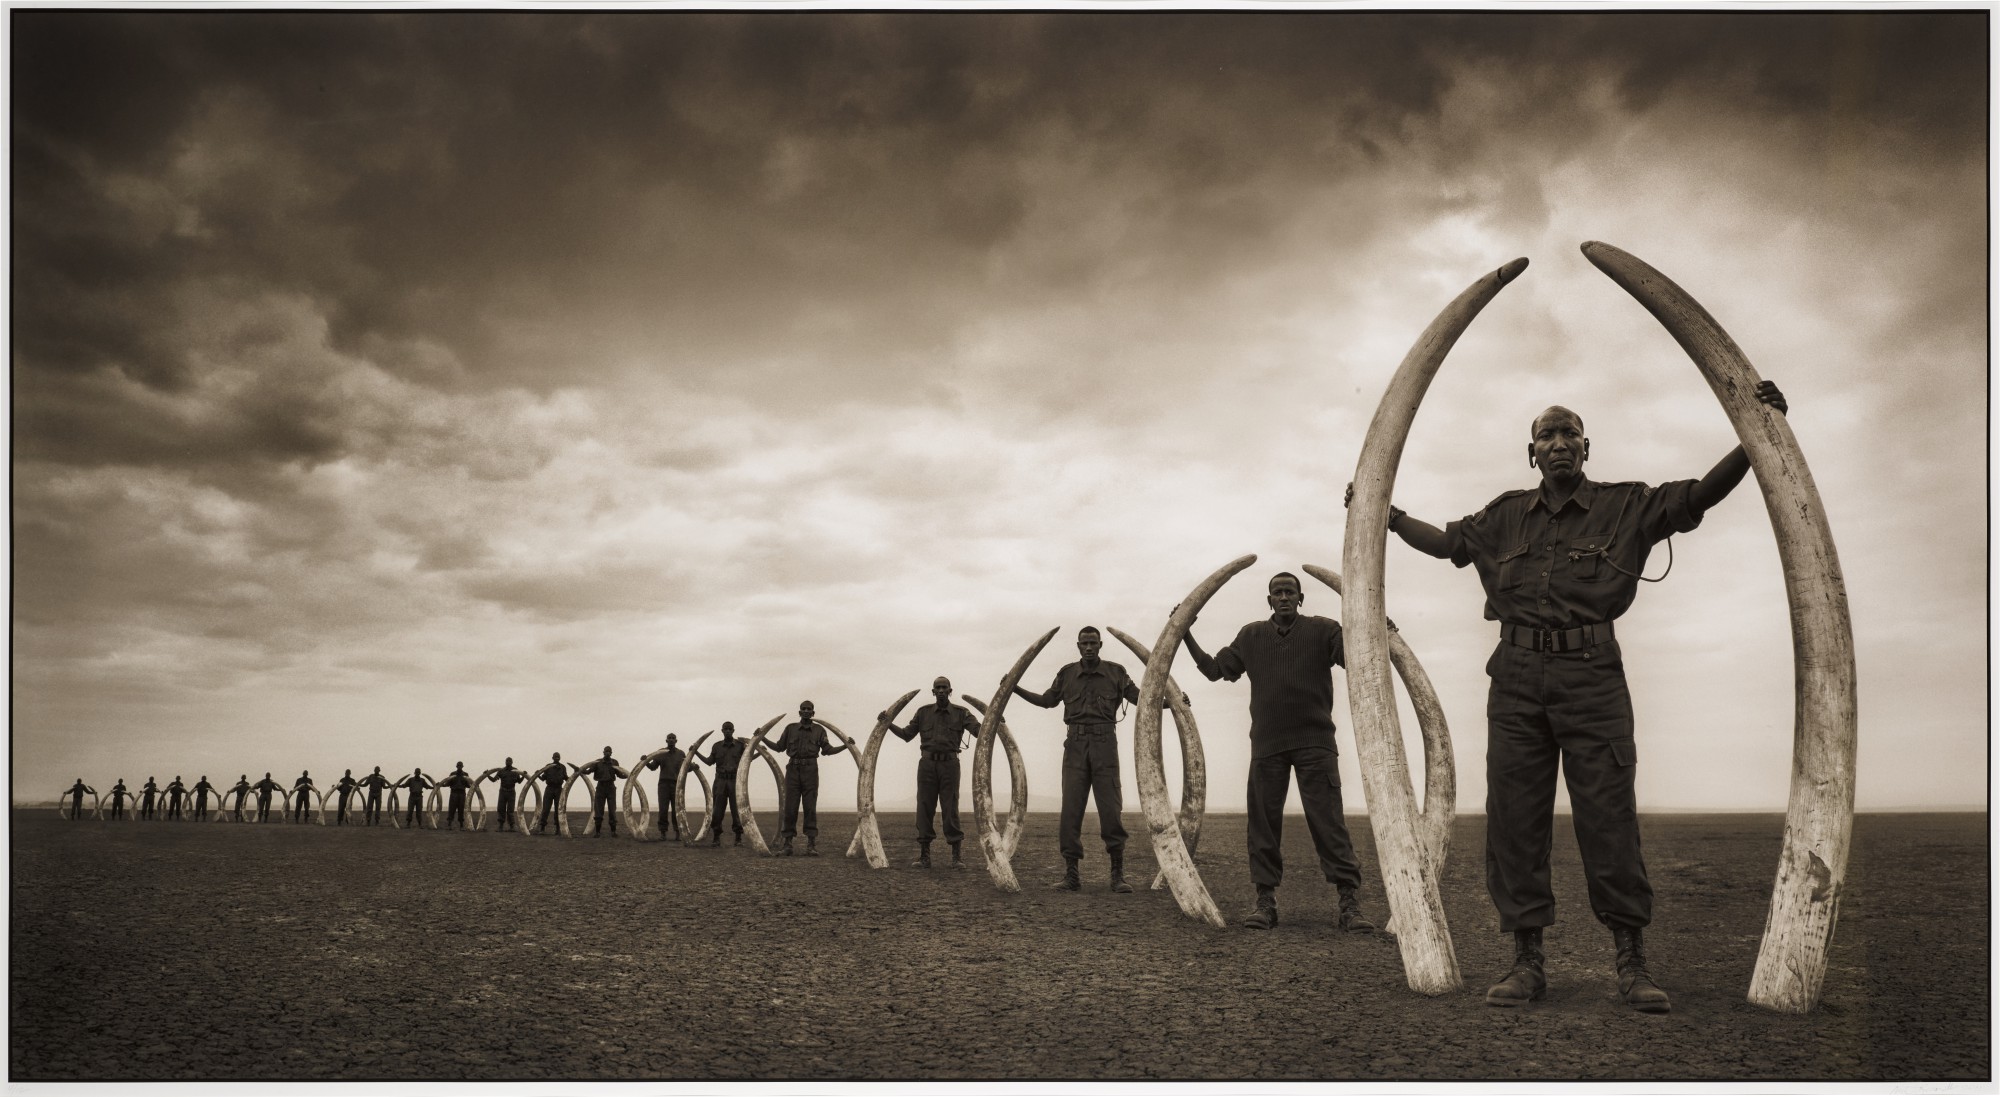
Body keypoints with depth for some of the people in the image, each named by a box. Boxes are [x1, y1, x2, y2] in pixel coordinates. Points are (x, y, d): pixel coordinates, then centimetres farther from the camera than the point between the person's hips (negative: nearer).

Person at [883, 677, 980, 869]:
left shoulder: (961, 713, 5)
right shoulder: (924, 712, 11)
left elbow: (980, 732, -7)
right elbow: (907, 735, 15)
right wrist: (889, 724, 0)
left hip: (949, 765, -2)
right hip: (927, 764, 2)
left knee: (950, 810, -5)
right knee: (924, 809, 0)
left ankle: (956, 856, 1)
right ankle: (924, 856, 4)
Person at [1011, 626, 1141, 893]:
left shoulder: (1115, 672, 5)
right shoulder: (1067, 673, 10)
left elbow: (1139, 697, 8)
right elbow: (1048, 700, 23)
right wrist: (1016, 689, 16)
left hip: (1104, 743, -2)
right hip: (1076, 744, 2)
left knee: (1111, 810, -5)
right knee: (1071, 810, -2)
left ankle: (1118, 875, 1)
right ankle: (1070, 875, 2)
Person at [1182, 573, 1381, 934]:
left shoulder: (1322, 630, 5)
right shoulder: (1251, 636, 12)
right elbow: (1215, 669, 14)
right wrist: (1186, 635, 6)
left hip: (1315, 743, -3)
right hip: (1266, 745, 3)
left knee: (1328, 822, -7)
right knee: (1263, 822, 3)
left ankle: (1350, 903, -5)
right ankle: (1265, 900, 11)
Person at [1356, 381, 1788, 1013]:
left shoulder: (1626, 506, 10)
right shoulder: (1506, 516, 18)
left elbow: (1702, 494, 1)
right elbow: (1445, 542, 28)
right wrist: (1384, 513, 25)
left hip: (1591, 676, -3)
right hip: (1517, 677, 3)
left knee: (1608, 814, -6)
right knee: (1514, 818, 0)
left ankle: (1631, 962, 1)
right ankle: (1527, 961, 6)